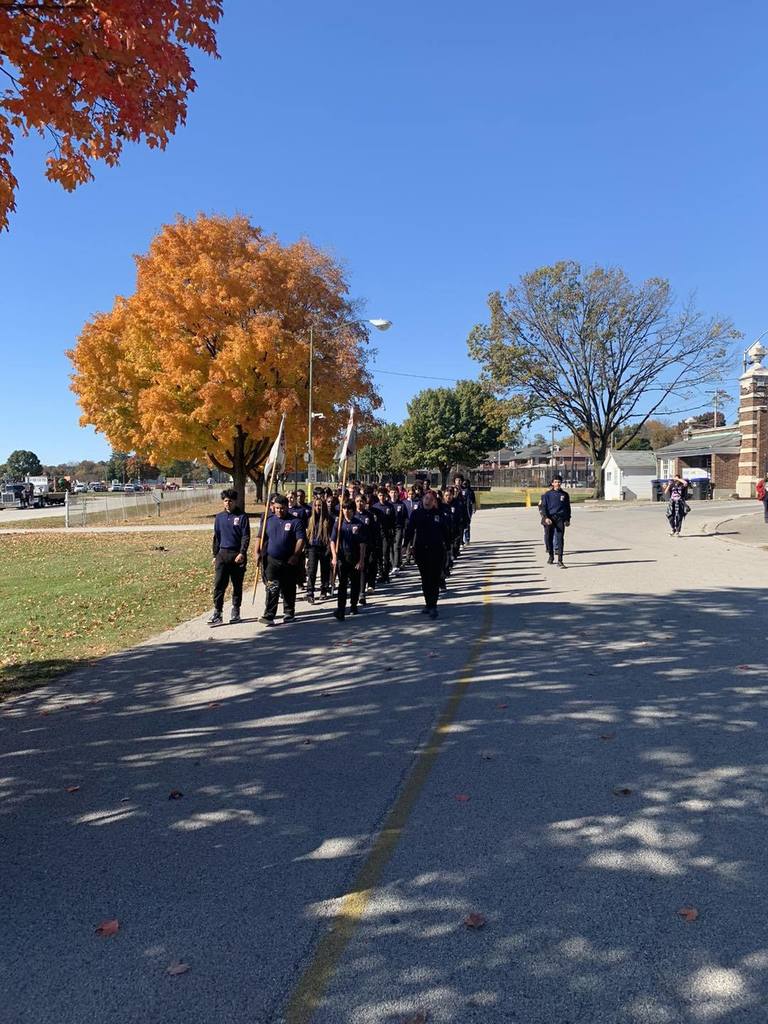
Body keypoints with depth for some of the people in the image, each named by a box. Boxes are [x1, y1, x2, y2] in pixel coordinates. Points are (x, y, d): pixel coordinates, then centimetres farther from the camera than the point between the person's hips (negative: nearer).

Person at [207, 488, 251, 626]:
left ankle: (236, 611, 18)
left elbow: (246, 537, -6)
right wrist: (215, 555, 11)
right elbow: (216, 537, 15)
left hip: (237, 555, -3)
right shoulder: (219, 517, 10)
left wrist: (242, 553, -17)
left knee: (237, 585, 7)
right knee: (218, 585, -4)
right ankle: (217, 613, -2)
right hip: (222, 554, 3)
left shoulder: (242, 517, -2)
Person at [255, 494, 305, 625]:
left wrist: (295, 555, -15)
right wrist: (258, 552, 0)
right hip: (271, 560, 1)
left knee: (289, 589, 10)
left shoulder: (296, 521, 0)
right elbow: (260, 537, 12)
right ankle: (269, 615, -12)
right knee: (272, 588, -9)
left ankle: (289, 613, 23)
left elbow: (301, 539, -7)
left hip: (289, 561, -1)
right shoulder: (269, 520, 10)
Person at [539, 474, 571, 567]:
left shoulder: (565, 494, 9)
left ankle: (560, 560, -8)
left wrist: (568, 519, 13)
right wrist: (546, 517, -14)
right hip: (549, 519, -1)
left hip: (560, 519, 1)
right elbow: (543, 506, 0)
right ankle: (551, 555, 28)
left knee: (560, 538, -7)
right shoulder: (547, 494, 2)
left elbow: (568, 507, 17)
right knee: (549, 538, 5)